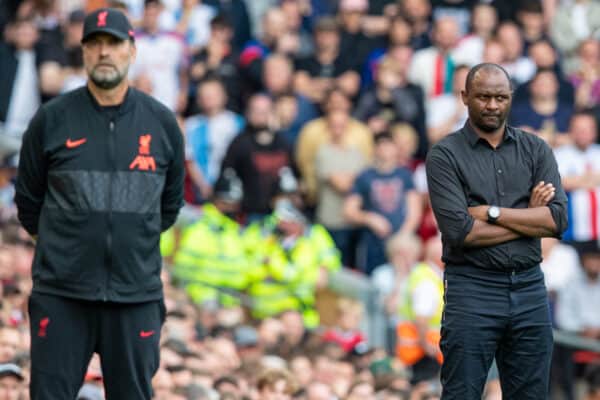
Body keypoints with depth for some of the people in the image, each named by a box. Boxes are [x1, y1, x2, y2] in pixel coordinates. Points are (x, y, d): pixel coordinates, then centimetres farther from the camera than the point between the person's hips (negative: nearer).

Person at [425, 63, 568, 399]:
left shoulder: (536, 150, 8)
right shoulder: (445, 156, -2)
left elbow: (558, 219, -4)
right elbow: (460, 231, -14)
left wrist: (492, 212, -10)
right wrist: (529, 218, -7)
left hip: (530, 288, 4)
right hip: (473, 289, -4)